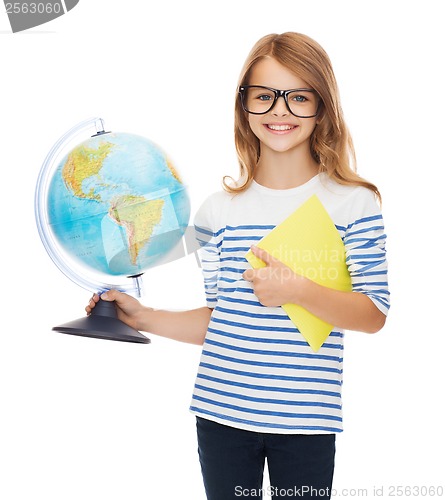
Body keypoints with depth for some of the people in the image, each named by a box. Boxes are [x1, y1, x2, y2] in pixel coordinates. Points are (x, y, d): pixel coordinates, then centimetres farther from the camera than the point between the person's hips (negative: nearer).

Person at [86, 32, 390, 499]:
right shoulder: (219, 209, 3)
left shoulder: (353, 203, -3)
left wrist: (298, 290, -20)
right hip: (222, 412, 2)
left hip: (305, 421, -2)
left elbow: (374, 315, -7)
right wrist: (144, 318, 0)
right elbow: (218, 318, 9)